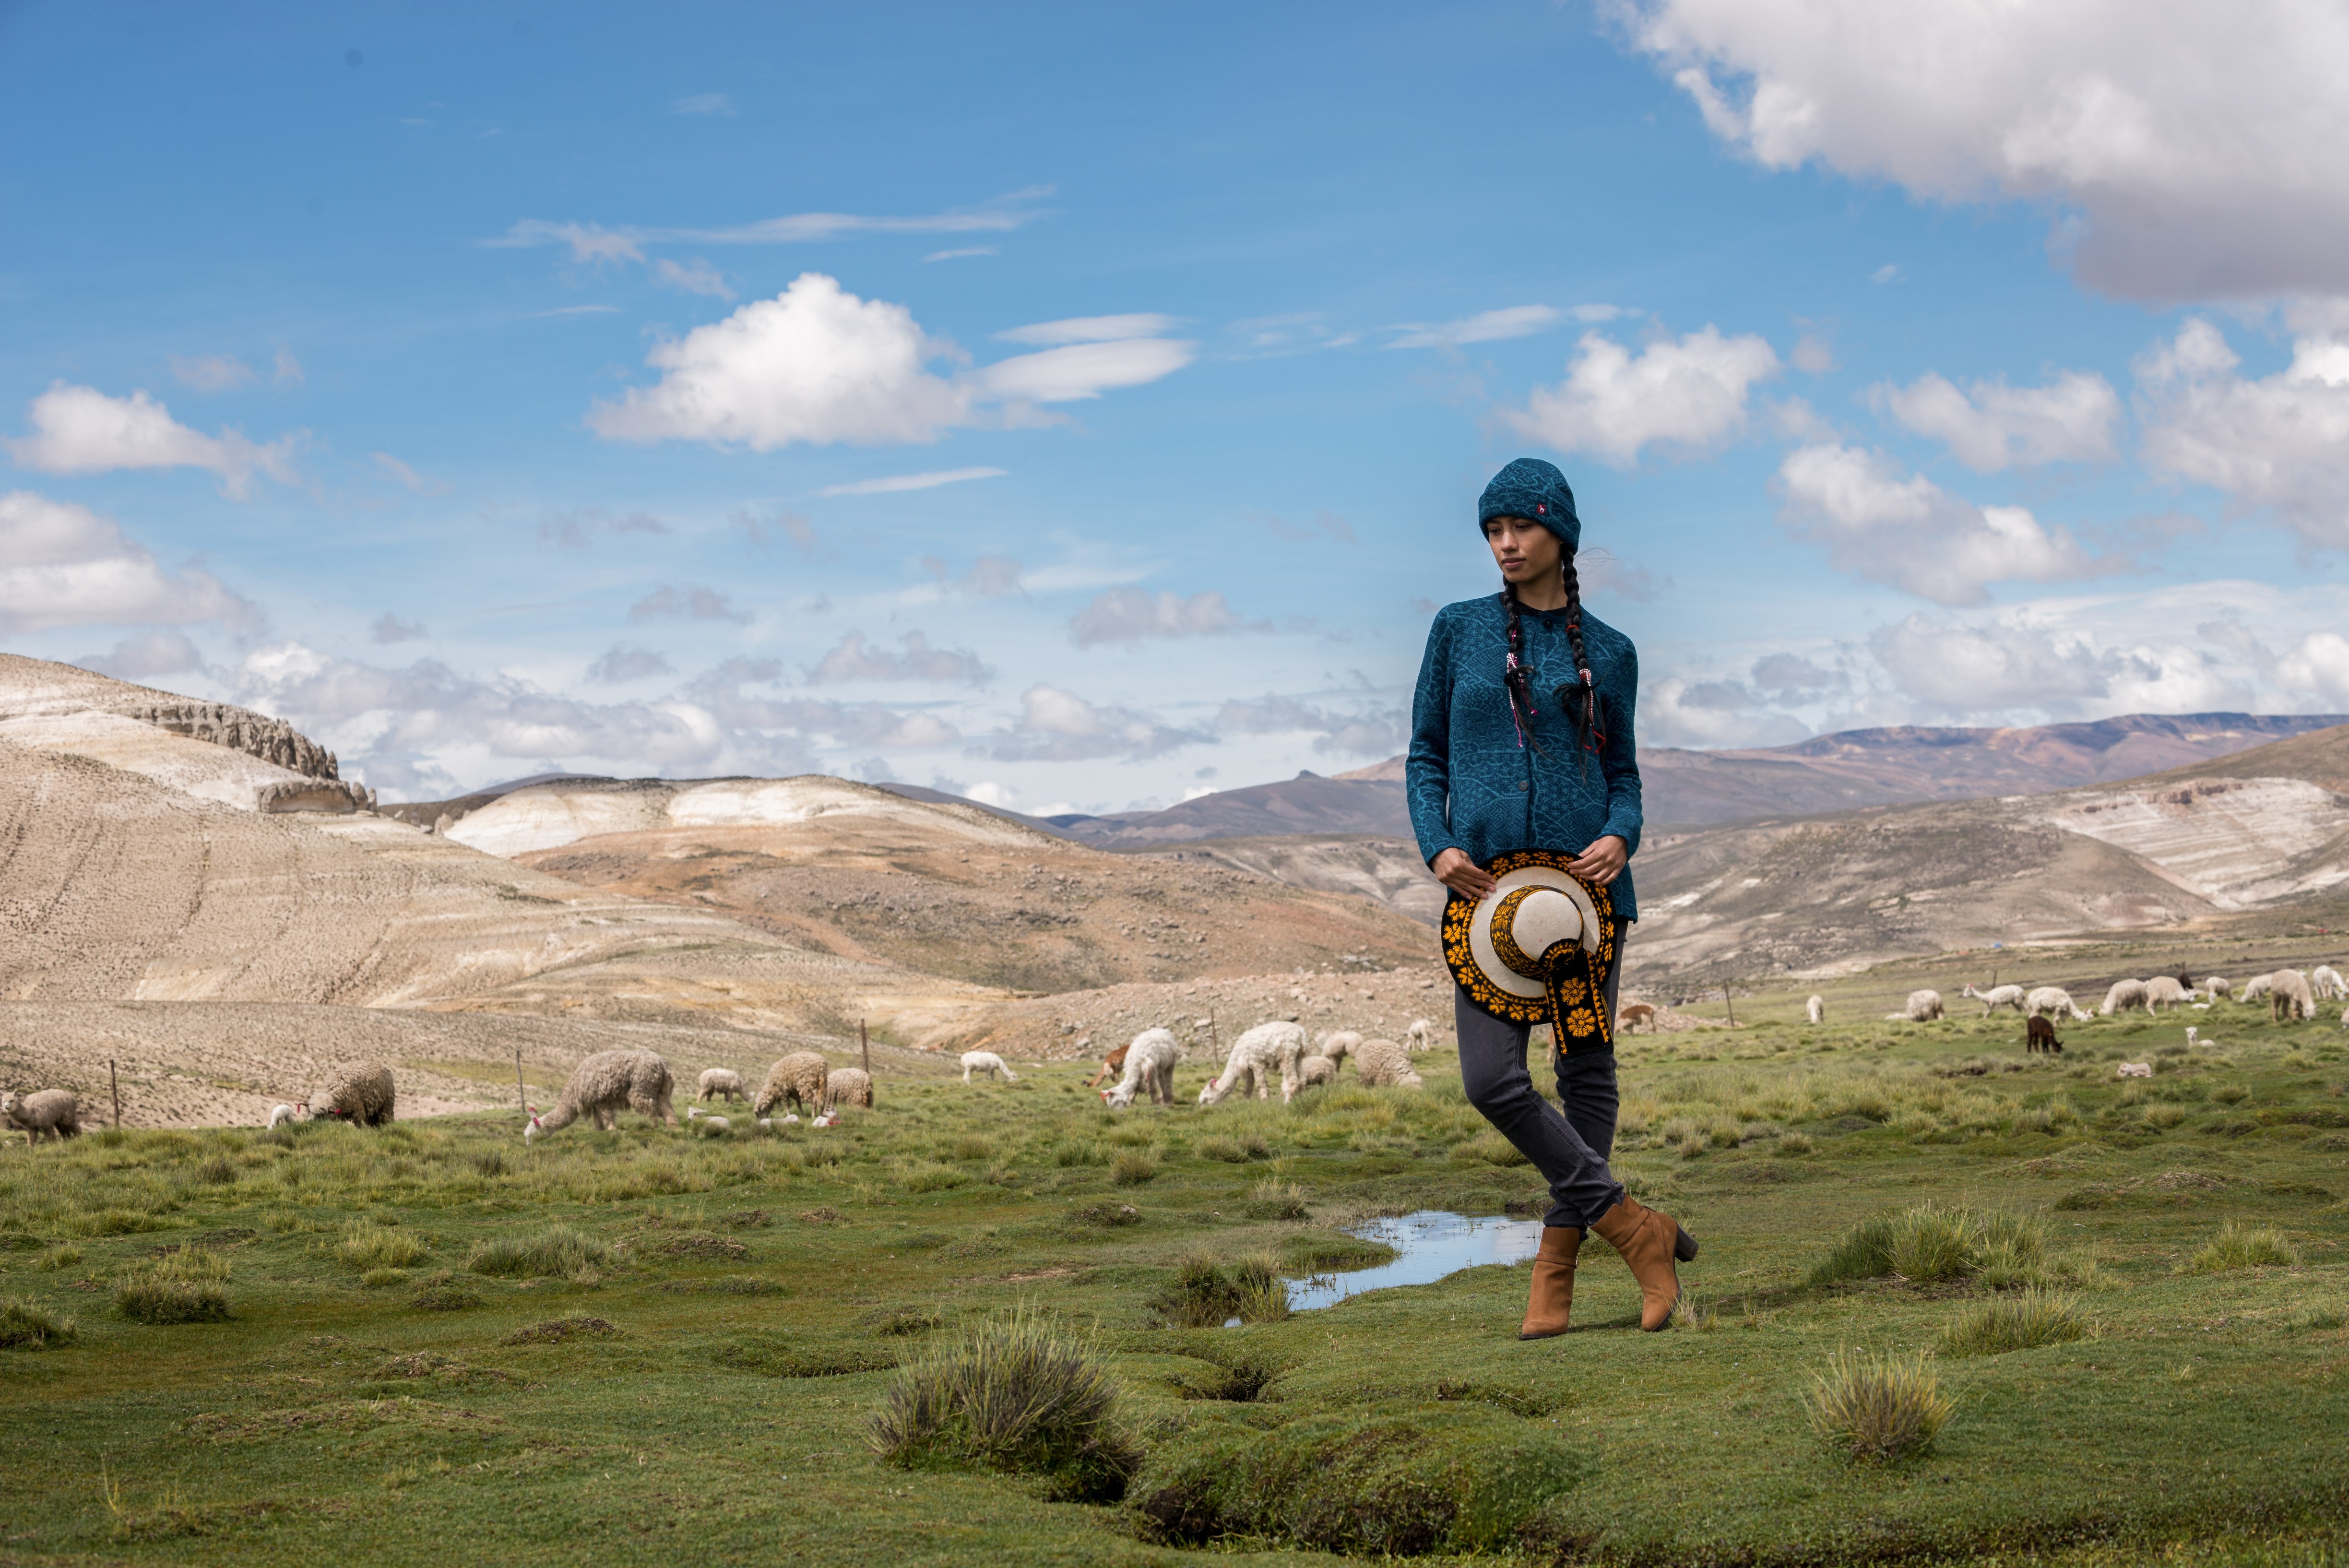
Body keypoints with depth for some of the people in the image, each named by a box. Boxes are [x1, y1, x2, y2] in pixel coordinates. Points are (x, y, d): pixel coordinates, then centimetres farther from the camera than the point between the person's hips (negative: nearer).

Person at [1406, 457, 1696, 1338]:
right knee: (1494, 1082, -12)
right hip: (1485, 881, 0)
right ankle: (1637, 1232, -1)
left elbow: (1623, 773, 13)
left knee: (1587, 1068, 2)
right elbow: (1425, 755, 10)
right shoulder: (1458, 630, 8)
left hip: (1583, 872, 1)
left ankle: (1556, 1265, 13)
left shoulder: (1607, 652, 8)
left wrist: (1620, 837, -9)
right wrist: (1437, 846, -7)